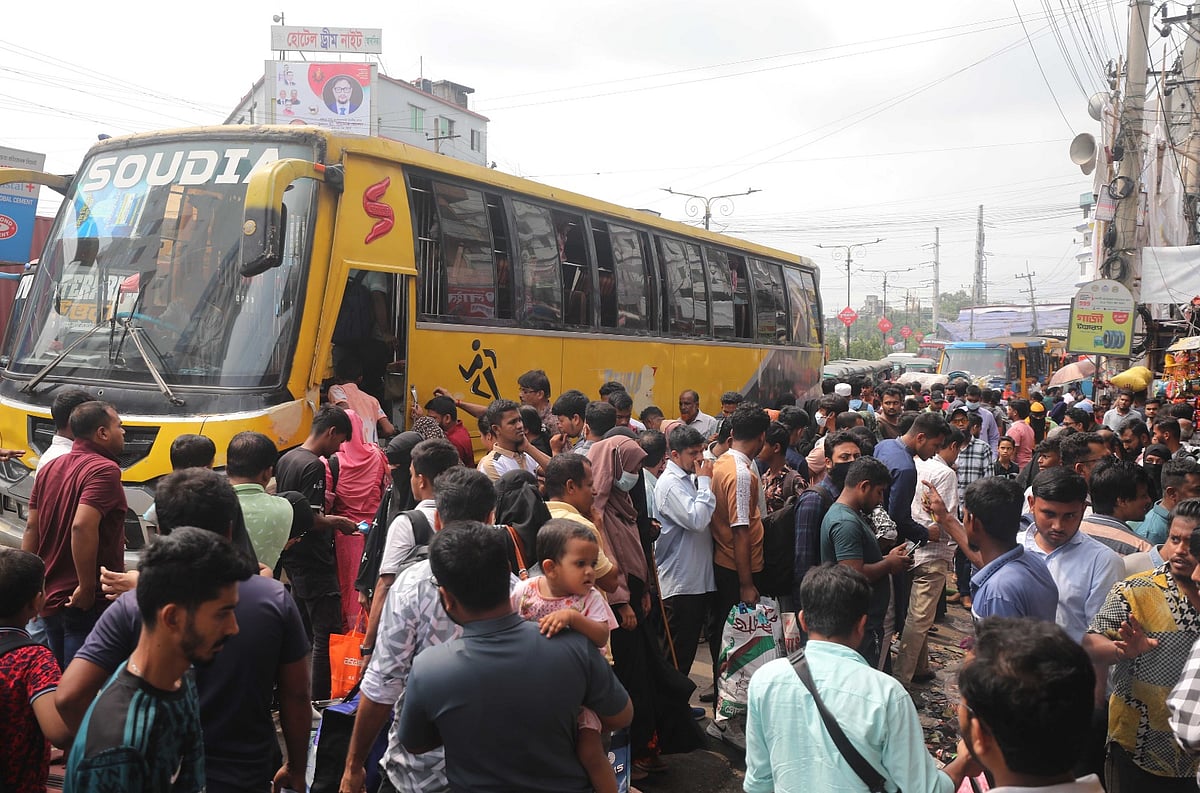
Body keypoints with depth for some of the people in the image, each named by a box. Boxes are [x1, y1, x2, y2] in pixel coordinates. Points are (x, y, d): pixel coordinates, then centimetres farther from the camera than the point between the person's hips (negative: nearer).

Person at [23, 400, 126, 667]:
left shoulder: (50, 469, 9)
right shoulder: (104, 470, -16)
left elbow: (32, 527, 10)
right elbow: (82, 526, -29)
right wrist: (87, 588, -23)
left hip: (49, 598, 8)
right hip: (89, 604, -8)